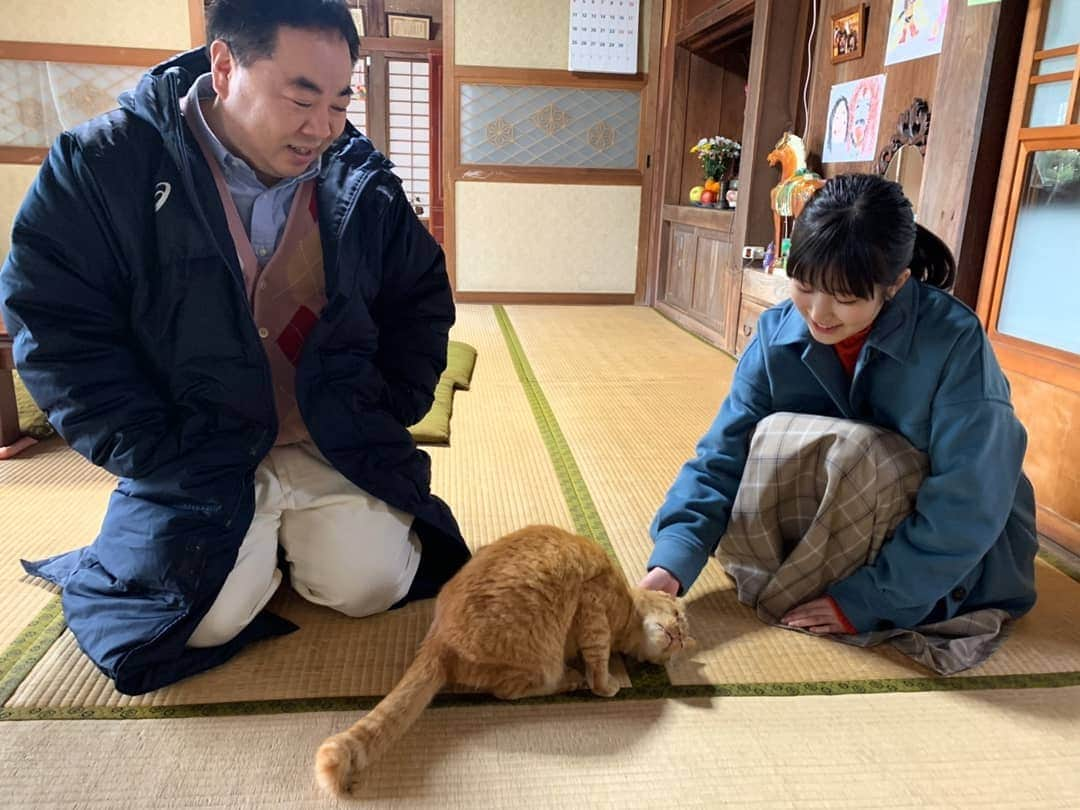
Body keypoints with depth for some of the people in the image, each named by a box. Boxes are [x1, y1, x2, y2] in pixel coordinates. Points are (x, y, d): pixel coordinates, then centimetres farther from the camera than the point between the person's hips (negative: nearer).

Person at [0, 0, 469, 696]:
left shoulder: (361, 179, -1)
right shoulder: (101, 167, -9)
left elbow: (422, 298, 11)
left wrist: (388, 413, 1)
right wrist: (157, 458, -13)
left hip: (335, 446, 2)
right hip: (195, 453, -1)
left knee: (368, 584, -11)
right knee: (211, 616, -15)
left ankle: (289, 529, 22)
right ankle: (254, 537, 20)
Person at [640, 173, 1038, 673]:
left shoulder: (954, 341, -27)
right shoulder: (778, 334, -15)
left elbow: (967, 508, -25)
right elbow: (722, 455, -19)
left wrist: (865, 600, -26)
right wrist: (672, 561, -33)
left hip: (961, 548, -3)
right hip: (831, 526, 4)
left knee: (855, 452, -32)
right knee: (774, 437, -24)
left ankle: (787, 594, -11)